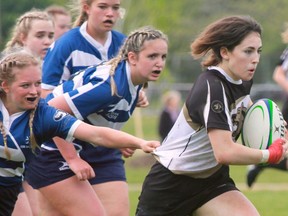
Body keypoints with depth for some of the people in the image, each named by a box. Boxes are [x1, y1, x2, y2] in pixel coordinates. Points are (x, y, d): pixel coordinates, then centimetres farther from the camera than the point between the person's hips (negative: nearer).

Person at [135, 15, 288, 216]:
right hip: (169, 184, -7)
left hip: (211, 180, 7)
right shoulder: (211, 88, -28)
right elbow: (225, 152, -37)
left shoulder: (241, 82, -2)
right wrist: (270, 155, -22)